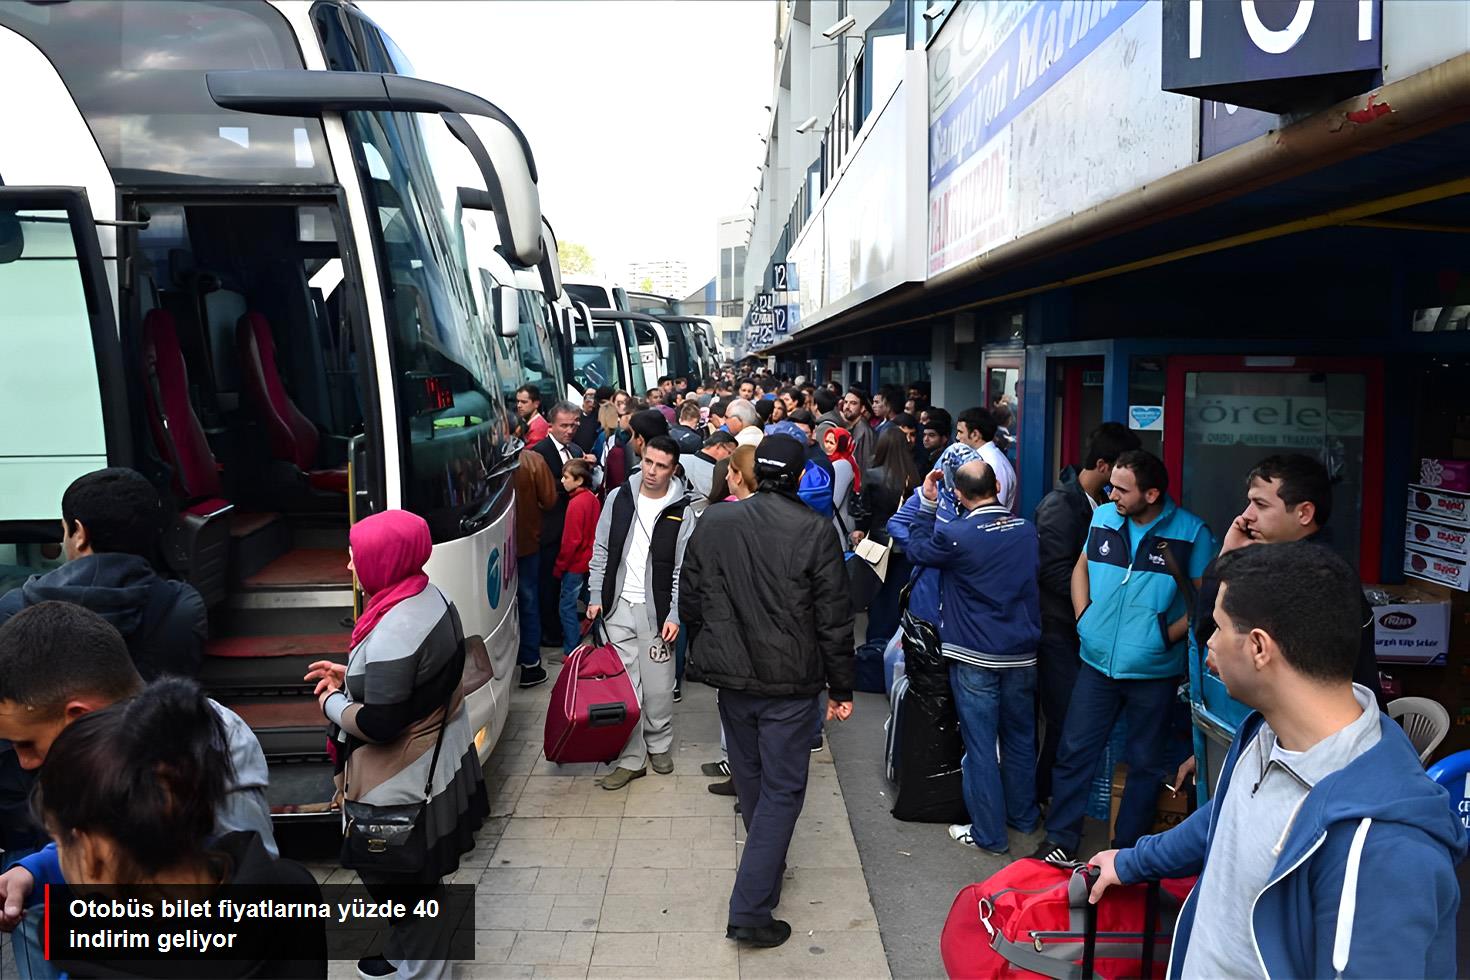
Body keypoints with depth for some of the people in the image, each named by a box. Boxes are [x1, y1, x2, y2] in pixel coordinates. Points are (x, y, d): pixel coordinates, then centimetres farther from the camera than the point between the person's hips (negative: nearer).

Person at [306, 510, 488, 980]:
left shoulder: (393, 632, -31)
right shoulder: (430, 596, -2)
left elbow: (379, 725, -27)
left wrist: (332, 703, -10)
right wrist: (351, 673, 7)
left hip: (404, 780, -9)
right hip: (439, 758, 9)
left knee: (402, 881, 12)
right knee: (416, 876, 26)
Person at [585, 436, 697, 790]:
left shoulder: (682, 511, -5)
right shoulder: (619, 498, 2)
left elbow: (683, 569, -4)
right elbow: (601, 550, 9)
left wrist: (674, 615, -9)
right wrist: (596, 596, 5)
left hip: (657, 610, -2)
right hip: (619, 606, 2)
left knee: (658, 687, 3)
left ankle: (659, 745, 27)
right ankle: (632, 758, 15)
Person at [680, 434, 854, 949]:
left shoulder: (712, 522, -2)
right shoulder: (814, 531, -13)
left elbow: (690, 602, 6)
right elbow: (834, 621, -10)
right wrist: (842, 687, 0)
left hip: (731, 675, 4)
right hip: (790, 682, -4)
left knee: (749, 777, 23)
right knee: (782, 790, 5)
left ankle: (766, 865, 43)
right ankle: (750, 910, 2)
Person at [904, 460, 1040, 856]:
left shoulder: (955, 535, -17)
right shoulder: (1027, 530, -1)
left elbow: (917, 549, 3)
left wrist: (927, 503, 6)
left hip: (974, 659, -5)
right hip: (1023, 654, 5)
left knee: (980, 746, 4)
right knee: (1021, 739, 19)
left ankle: (989, 834, 12)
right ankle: (1023, 816, 35)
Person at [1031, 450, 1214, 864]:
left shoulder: (1191, 532, -11)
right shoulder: (1102, 518, 1)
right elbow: (1082, 567, 15)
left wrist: (1171, 634, -15)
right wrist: (1083, 614, 3)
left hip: (1153, 671, -3)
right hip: (1098, 661, 3)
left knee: (1145, 763, 13)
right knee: (1074, 751, 8)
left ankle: (1128, 848, 29)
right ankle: (1060, 839, 23)